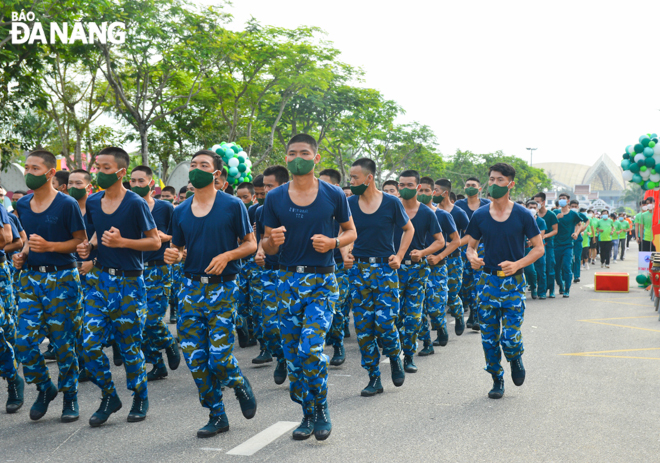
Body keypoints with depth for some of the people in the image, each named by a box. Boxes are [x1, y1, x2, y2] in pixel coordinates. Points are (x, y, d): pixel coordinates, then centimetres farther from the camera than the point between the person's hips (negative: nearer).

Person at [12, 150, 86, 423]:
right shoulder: (22, 205, 9)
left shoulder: (67, 204, -9)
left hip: (61, 279, -5)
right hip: (31, 278, 5)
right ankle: (45, 388, 21)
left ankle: (70, 399, 17)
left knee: (63, 343, 1)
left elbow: (81, 241, -7)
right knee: (24, 342, -2)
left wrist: (49, 246, -20)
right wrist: (22, 254, 3)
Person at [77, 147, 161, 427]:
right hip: (100, 280, 5)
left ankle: (140, 398, 23)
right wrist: (89, 246, 2)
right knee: (90, 345, -2)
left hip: (129, 282, -5)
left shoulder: (136, 204, -11)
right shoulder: (92, 202, 7)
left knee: (129, 346, 3)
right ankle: (109, 397, 17)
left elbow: (155, 242, -8)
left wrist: (122, 242, -21)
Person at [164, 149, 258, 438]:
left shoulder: (232, 206, -2)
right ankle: (217, 416, 16)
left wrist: (227, 255, -16)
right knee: (194, 358, 2)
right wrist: (172, 255, -5)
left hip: (222, 288, -4)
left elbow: (250, 244, 1)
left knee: (219, 357, -11)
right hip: (191, 287, 5)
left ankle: (240, 385, 23)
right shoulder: (181, 211, 10)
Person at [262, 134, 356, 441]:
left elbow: (351, 231, 10)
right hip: (288, 280, 3)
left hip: (322, 281, -3)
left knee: (311, 349, -17)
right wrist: (273, 241, -16)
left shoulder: (333, 195, -1)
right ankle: (308, 414, 23)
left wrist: (333, 242, -11)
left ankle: (321, 410, 6)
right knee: (293, 354, 6)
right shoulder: (275, 198, 3)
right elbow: (266, 247, 7)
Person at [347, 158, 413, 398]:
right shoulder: (350, 203, 2)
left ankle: (395, 358, 21)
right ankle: (374, 378, 11)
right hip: (358, 268, 3)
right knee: (363, 326, 1)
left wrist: (399, 256, -1)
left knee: (384, 322, -11)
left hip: (385, 268, -3)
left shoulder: (391, 203, -4)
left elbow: (408, 229, 9)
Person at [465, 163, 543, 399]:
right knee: (489, 338, 4)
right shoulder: (479, 216, 3)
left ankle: (516, 359, 25)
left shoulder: (522, 215, -4)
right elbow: (471, 246, 12)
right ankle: (497, 380, 21)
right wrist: (472, 257, -12)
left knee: (510, 337, -9)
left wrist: (517, 264, -18)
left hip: (513, 282, -3)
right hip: (488, 280, 3)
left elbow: (538, 248, -1)